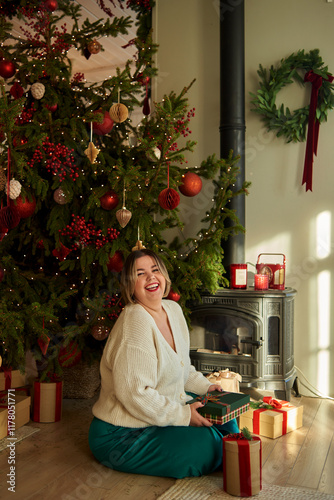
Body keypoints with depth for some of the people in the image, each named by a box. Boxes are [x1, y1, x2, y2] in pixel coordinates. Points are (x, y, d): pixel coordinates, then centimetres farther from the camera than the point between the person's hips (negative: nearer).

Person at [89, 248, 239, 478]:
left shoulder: (173, 309, 5)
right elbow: (134, 394, -29)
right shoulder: (135, 322, -25)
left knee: (225, 422, 6)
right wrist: (184, 416, -22)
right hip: (120, 437, -9)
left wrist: (206, 387, 5)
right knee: (208, 447, -16)